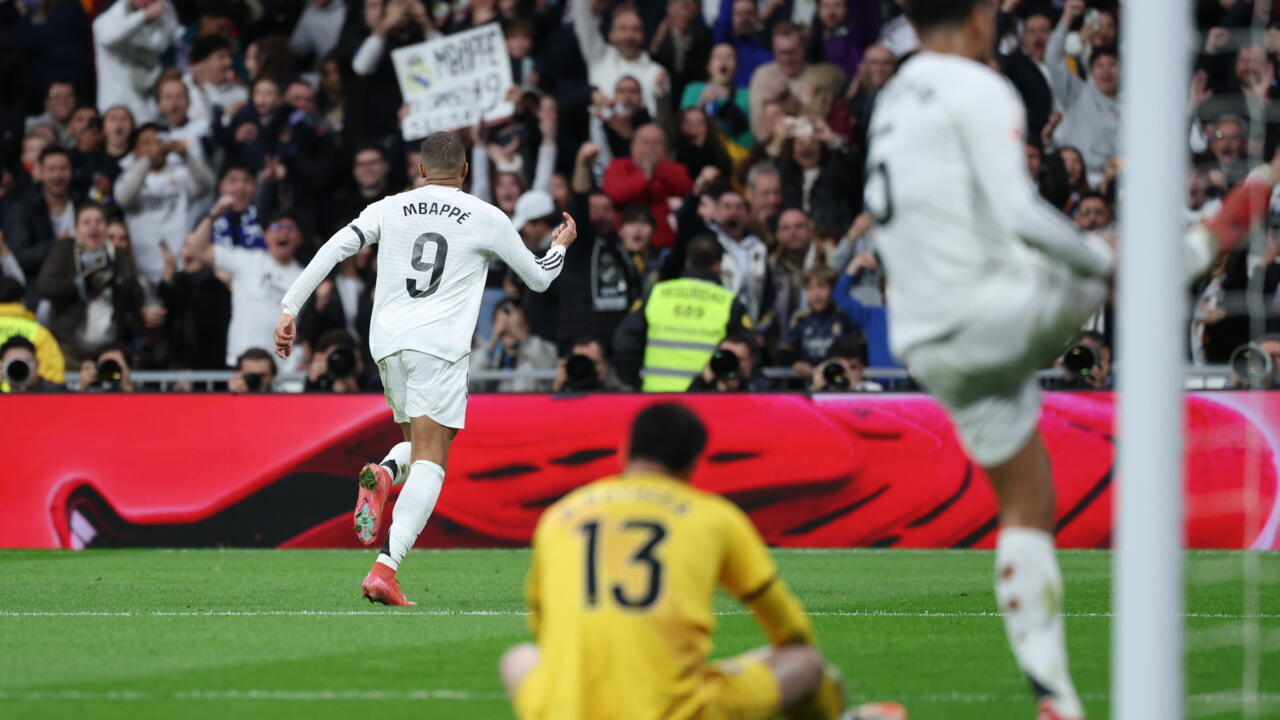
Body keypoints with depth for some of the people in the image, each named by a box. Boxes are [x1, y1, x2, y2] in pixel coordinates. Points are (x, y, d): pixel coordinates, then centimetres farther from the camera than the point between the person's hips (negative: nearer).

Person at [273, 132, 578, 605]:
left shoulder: (388, 209, 12)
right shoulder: (488, 219, 8)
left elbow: (334, 250, 2)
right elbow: (538, 278, 19)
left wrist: (290, 309, 4)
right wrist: (560, 245, 40)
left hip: (387, 342, 4)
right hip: (440, 345, -4)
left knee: (419, 447, 23)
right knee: (429, 464, -6)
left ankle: (382, 476, -13)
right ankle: (385, 569, -24)